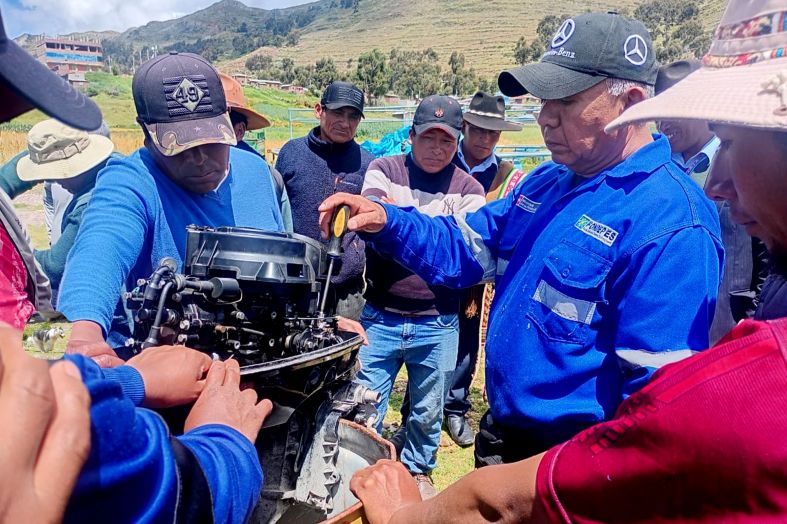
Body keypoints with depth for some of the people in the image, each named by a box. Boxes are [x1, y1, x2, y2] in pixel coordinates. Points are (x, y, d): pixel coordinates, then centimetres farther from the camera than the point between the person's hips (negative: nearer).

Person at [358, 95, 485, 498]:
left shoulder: (468, 189, 2)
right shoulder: (384, 170, 3)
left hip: (437, 324, 1)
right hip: (380, 317, 0)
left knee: (428, 411, 18)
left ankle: (418, 470, 43)